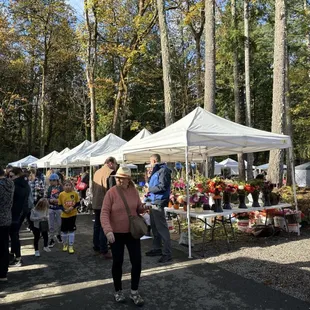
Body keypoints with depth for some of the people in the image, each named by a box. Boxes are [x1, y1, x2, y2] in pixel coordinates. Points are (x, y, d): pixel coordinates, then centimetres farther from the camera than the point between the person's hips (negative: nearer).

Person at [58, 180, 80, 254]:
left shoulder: (75, 193, -7)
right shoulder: (61, 194, -7)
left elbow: (78, 203, 1)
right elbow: (60, 205, -1)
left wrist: (73, 207, -15)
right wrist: (64, 210, -17)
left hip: (73, 214, 0)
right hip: (64, 215, 1)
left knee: (71, 230, 5)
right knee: (64, 230, 11)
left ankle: (71, 246, 16)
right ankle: (65, 244, 31)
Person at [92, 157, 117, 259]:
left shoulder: (96, 172, 10)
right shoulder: (110, 172, -13)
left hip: (96, 203, 8)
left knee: (97, 225, 18)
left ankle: (96, 246, 30)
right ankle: (104, 251, -1)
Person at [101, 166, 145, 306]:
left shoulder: (134, 191, -3)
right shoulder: (111, 192, -14)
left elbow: (139, 208, 10)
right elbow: (104, 213, -17)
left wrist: (145, 208, -13)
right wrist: (108, 230, -30)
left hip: (132, 232, 3)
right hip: (116, 234, -3)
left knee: (137, 262, 5)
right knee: (117, 262, 9)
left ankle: (134, 292, 24)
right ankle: (118, 291, 31)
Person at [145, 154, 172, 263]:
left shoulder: (163, 170, -12)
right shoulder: (156, 171, 17)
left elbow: (163, 186, -21)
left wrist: (150, 189, -11)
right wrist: (149, 191, 7)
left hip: (158, 203, -10)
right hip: (153, 202, 10)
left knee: (162, 228, -8)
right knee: (154, 227, 17)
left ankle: (167, 253, -3)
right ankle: (157, 249, 29)